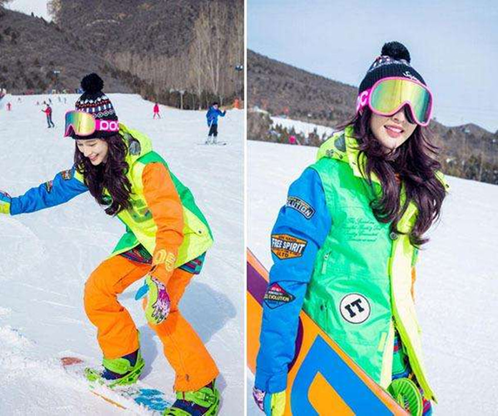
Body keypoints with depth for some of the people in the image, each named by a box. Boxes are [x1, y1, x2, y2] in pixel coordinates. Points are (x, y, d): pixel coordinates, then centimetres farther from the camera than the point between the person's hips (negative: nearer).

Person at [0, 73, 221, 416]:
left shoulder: (145, 165, -30)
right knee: (97, 290, 0)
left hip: (184, 237, -7)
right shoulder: (90, 165, -6)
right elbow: (57, 189, 12)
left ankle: (201, 388, -2)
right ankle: (125, 362, 22)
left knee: (159, 308, -21)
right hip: (143, 238, 8)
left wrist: (158, 280, -45)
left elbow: (171, 223, -37)